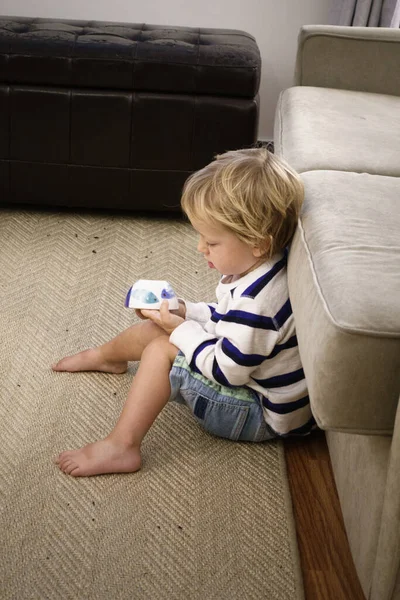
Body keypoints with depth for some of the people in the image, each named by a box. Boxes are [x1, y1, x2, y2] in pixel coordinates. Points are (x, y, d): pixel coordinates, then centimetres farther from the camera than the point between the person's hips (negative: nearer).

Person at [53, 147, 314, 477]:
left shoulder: (256, 301, -36)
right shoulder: (262, 266, -5)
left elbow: (227, 372, -29)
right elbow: (228, 319, 12)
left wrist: (182, 330, -19)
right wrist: (185, 311, -2)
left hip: (264, 416, -10)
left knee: (161, 349, -17)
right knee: (149, 329, 11)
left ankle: (120, 447, -13)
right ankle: (105, 356, 43)